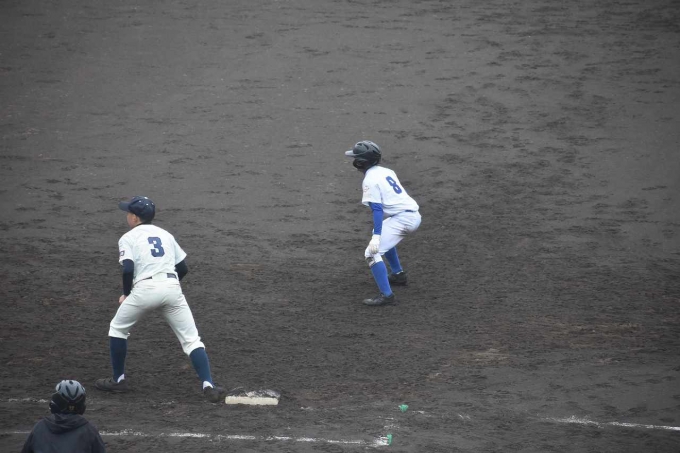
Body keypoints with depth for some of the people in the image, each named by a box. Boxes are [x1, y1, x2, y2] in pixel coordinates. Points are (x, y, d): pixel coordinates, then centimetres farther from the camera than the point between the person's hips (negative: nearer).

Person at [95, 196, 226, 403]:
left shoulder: (128, 238, 9)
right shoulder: (165, 235, 23)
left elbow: (128, 269, -7)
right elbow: (183, 268, 19)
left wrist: (126, 294, 8)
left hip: (144, 288, -3)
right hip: (173, 288, 3)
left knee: (118, 329, 20)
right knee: (191, 339, 3)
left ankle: (119, 380, 24)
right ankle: (208, 385, -13)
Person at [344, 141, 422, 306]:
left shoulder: (370, 180, -9)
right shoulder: (387, 171, 17)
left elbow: (377, 210, -19)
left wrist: (376, 236, -25)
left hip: (401, 218, -10)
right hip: (414, 215, 10)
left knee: (372, 253, -12)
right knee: (383, 237, 36)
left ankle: (386, 295, -20)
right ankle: (398, 274, 43)